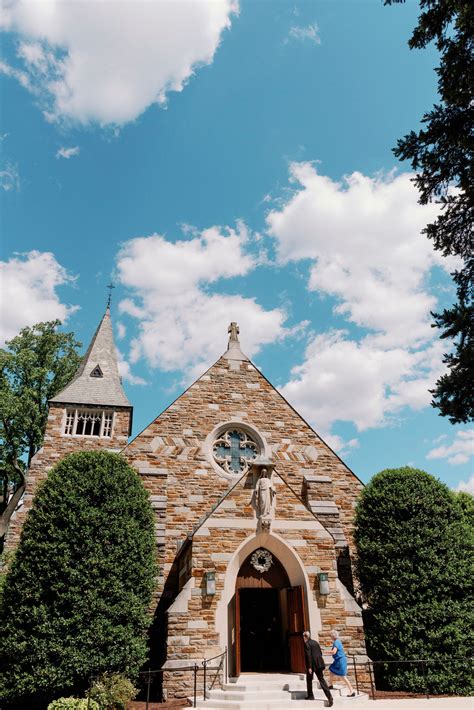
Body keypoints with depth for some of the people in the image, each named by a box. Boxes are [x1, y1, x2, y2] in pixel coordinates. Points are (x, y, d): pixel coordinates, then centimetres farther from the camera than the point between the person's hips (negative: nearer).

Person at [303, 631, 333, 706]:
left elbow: (308, 656, -16)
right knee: (321, 679, 5)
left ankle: (310, 695, 24)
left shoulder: (306, 644, -9)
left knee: (309, 679, 16)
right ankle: (329, 697, -6)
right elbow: (320, 653, 15)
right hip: (319, 663, 6)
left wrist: (309, 667, -15)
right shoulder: (315, 642, 12)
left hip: (312, 664, -6)